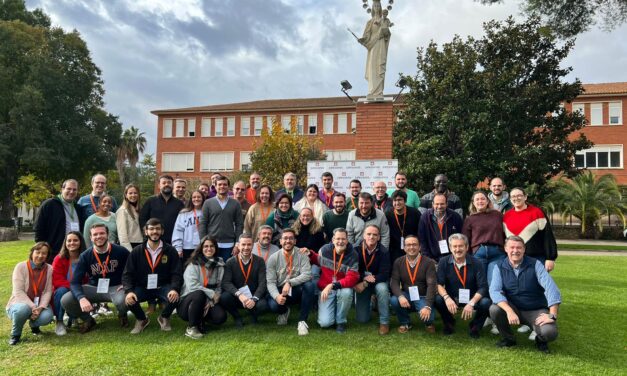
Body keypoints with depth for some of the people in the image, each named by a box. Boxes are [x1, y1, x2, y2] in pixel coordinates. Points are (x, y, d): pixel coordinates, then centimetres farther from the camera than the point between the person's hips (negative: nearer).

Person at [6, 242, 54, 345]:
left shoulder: (49, 269, -3)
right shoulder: (21, 267, -11)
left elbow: (48, 292, -7)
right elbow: (18, 292, -17)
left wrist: (40, 307, -23)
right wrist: (32, 307, -26)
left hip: (39, 306, 2)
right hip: (20, 303, -2)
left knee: (47, 316, -30)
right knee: (23, 309, -38)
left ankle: (34, 324, 10)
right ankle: (15, 334, -5)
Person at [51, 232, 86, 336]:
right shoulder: (59, 259, -7)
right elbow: (56, 280, -14)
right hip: (61, 293, -1)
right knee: (62, 290, -33)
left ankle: (73, 318, 6)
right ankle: (59, 323, -15)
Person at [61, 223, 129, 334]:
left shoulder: (121, 251, -10)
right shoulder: (85, 256, -7)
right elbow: (75, 282, -10)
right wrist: (82, 298, -29)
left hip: (115, 287, -2)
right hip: (94, 288, 3)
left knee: (123, 300, -37)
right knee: (66, 301, -20)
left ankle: (122, 315, 4)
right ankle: (88, 320, 11)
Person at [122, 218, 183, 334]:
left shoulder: (170, 251, -4)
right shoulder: (136, 251, -1)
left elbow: (177, 274, -8)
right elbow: (127, 274, -4)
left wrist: (175, 289, -28)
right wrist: (129, 291, -23)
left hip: (163, 287, -1)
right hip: (142, 287, 1)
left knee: (175, 297, -31)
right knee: (128, 299, -28)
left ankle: (164, 318, 8)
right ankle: (142, 319, 9)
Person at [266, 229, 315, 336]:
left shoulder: (302, 255, -5)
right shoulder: (273, 258, -5)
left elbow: (307, 275, -19)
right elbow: (270, 282, -10)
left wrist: (290, 283, -31)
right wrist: (277, 296, -30)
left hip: (297, 291, 0)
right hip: (280, 291, 0)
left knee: (309, 285, -31)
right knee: (273, 305, -31)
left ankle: (302, 321, -18)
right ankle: (284, 311, 11)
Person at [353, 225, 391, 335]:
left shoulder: (383, 252, -19)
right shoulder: (356, 250, -16)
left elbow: (384, 274, -23)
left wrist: (365, 284, -28)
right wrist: (364, 278, -28)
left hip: (378, 282, -1)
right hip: (361, 282, 1)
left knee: (382, 288, -38)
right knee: (362, 319, -3)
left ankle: (384, 322, -17)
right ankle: (370, 303, 33)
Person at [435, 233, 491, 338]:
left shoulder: (476, 263, -10)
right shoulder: (443, 262, -7)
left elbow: (483, 287, -15)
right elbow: (439, 284, -11)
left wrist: (471, 303, -29)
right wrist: (446, 297, -31)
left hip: (472, 299, 0)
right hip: (451, 299, 1)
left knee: (486, 303, -30)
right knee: (438, 299, -29)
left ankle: (475, 326, 4)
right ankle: (449, 323, 5)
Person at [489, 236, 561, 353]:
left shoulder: (535, 264, -9)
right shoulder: (500, 267, -7)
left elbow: (551, 288, -18)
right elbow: (494, 291, -18)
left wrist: (552, 315, -28)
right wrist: (509, 311, -34)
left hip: (536, 311, -1)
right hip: (513, 308, 1)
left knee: (549, 332, -30)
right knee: (494, 310, -28)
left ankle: (541, 340, 11)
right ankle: (508, 338, 3)